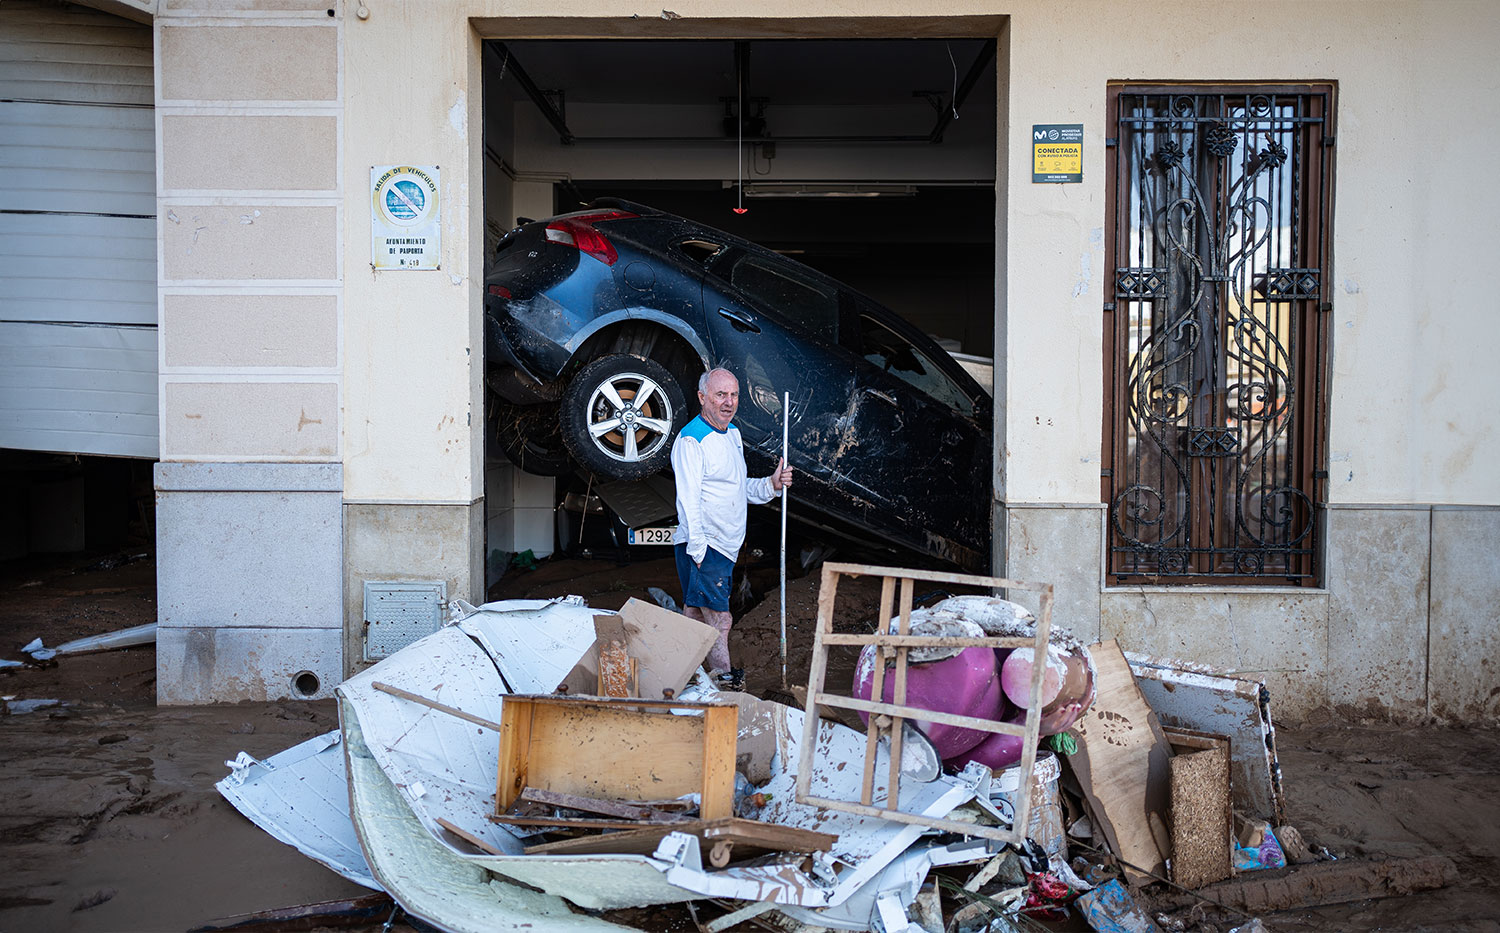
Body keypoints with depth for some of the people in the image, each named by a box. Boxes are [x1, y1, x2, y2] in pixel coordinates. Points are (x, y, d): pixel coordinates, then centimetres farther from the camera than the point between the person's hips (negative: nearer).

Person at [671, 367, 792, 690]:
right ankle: (725, 680, -3)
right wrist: (699, 551, -23)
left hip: (724, 547, 9)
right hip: (703, 547, -9)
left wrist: (771, 485, 6)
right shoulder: (691, 440, -13)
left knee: (694, 615, 15)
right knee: (719, 621, -9)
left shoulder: (733, 434, 15)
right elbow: (689, 502, -18)